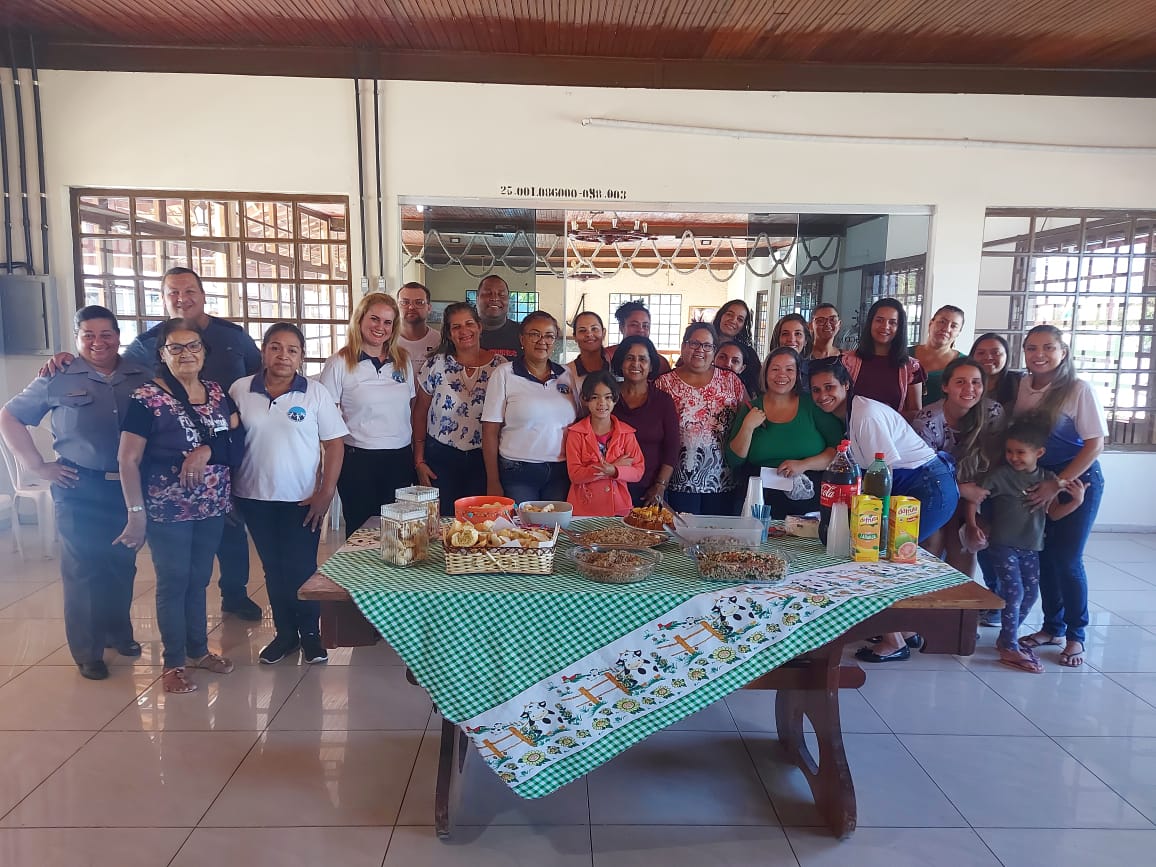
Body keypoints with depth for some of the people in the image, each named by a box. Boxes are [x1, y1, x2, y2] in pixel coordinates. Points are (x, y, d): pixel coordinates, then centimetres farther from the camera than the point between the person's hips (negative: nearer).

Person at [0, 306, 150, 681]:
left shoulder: (141, 376, 3)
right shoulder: (58, 377, -3)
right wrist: (37, 466, -4)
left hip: (130, 487, 2)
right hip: (80, 489, -2)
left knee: (123, 565, 13)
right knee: (83, 569, 7)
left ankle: (119, 631, 34)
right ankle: (87, 651, 20)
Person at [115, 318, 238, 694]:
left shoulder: (218, 393, 4)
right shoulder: (147, 398, -11)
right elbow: (127, 459, -11)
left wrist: (207, 449, -18)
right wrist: (136, 512, -13)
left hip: (212, 507, 5)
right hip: (167, 510, -4)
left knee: (198, 580, 16)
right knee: (173, 582, 6)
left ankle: (198, 650, 32)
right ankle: (174, 662, 21)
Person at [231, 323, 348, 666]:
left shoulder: (316, 394, -5)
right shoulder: (240, 391, 0)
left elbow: (334, 444, -4)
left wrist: (326, 493, -10)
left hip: (302, 499, -2)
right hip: (255, 498, 2)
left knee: (301, 568, 3)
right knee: (273, 567, 13)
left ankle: (310, 632, 21)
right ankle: (284, 632, 27)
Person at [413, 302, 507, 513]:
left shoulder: (500, 366, -1)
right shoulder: (436, 365, -1)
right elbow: (420, 412, 4)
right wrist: (419, 461, 1)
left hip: (484, 458, 0)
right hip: (441, 458, 0)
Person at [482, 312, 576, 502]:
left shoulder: (566, 376, 8)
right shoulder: (504, 374, -3)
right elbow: (490, 432, -4)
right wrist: (493, 483, -6)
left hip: (560, 473, 3)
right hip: (517, 472, -3)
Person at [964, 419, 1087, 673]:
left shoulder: (1048, 478, 2)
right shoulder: (1001, 475, -11)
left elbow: (1054, 513, 5)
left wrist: (1076, 501, -11)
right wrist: (972, 526, -16)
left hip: (1031, 547, 6)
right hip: (1003, 544, -6)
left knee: (1030, 593, 12)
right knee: (1014, 592, -9)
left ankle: (1007, 637, 29)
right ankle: (1010, 649, 2)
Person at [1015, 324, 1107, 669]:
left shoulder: (1079, 390, -13)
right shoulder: (1020, 387, 0)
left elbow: (1095, 444, -14)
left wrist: (1058, 484, -18)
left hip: (1078, 480, -4)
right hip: (1036, 480, 4)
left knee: (1066, 560, -3)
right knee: (1043, 556, 9)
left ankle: (1076, 636, 16)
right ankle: (1052, 627, 25)